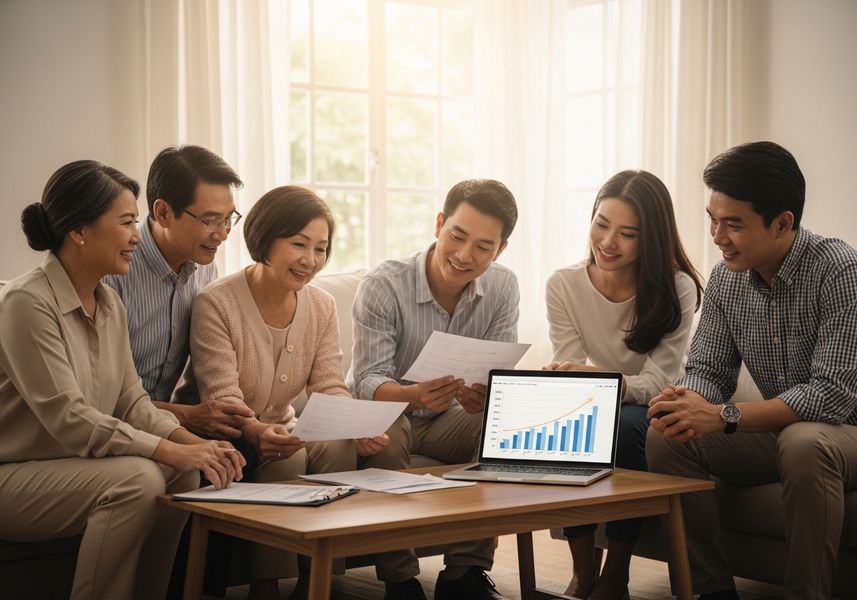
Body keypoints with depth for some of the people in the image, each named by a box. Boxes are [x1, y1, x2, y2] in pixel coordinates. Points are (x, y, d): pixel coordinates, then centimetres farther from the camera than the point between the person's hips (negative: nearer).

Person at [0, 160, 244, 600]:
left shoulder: (109, 304, 8)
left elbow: (132, 401, 4)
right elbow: (67, 418, -24)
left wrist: (193, 443, -14)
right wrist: (170, 451, -27)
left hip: (67, 466, 8)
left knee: (181, 474, -13)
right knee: (137, 478, -28)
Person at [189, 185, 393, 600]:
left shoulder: (322, 307, 1)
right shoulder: (216, 304, -17)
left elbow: (329, 390, -4)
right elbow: (223, 399, -23)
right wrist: (258, 433, -44)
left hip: (282, 430, 5)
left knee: (340, 447, -24)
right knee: (287, 459, -31)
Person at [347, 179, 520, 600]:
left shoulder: (502, 288, -7)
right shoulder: (383, 285, -19)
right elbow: (369, 381, -23)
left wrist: (486, 398, -36)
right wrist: (414, 394, -47)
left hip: (449, 418, 4)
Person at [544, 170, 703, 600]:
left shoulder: (677, 289, -16)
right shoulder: (563, 285, -8)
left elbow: (657, 381, -20)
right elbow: (572, 372, -9)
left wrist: (602, 379, -41)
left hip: (648, 417, -2)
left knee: (622, 426, -35)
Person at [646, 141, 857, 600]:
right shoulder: (726, 278, -2)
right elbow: (709, 369, 2)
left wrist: (724, 416, -33)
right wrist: (687, 400, -23)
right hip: (779, 430, 6)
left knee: (803, 443, -38)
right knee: (667, 436, -13)